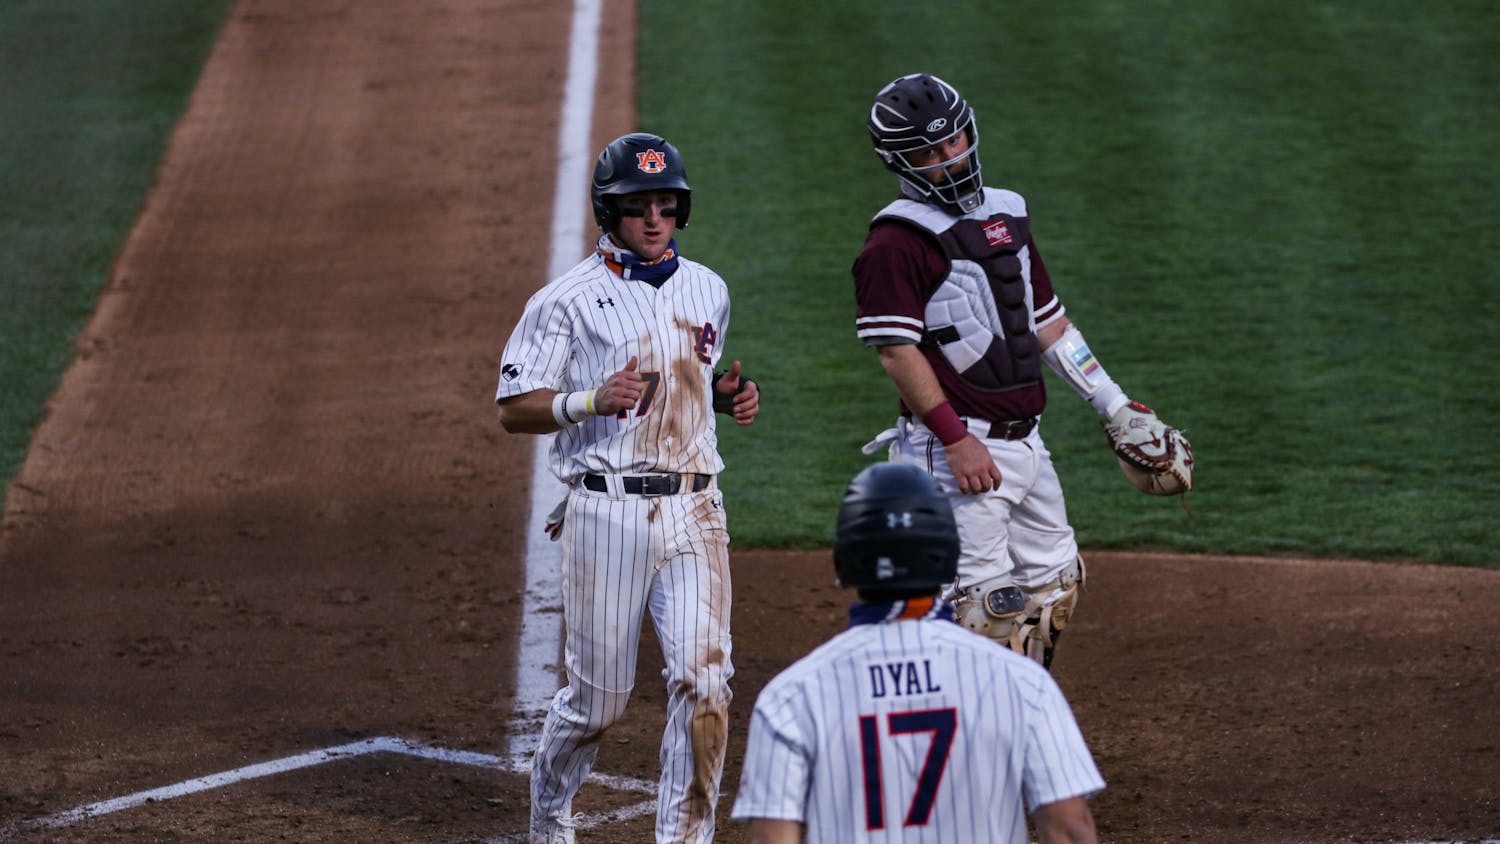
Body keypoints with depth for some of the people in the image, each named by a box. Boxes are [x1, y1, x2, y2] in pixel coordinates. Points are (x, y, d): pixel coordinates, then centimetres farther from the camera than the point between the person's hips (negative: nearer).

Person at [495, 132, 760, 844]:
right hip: (608, 512, -4)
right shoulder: (569, 299, -4)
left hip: (694, 511, 4)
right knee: (599, 693, 4)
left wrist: (730, 395, 6)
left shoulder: (707, 291, 13)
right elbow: (514, 409, -4)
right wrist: (593, 400, -21)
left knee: (704, 677, -11)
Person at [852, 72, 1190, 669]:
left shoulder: (1006, 215, 15)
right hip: (961, 450, -8)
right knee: (987, 603, -11)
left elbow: (1047, 322, 21)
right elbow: (896, 351, -17)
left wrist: (1114, 406, 18)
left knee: (1054, 585, 15)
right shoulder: (897, 241, -11)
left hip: (1024, 438, 9)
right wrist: (956, 439, -23)